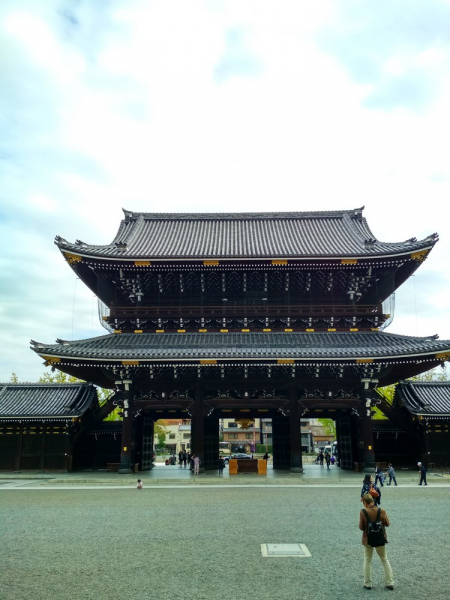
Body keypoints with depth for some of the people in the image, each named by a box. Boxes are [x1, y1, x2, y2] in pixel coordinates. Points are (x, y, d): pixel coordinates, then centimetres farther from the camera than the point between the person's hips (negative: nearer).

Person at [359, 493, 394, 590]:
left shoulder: (363, 512, -21)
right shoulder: (381, 511, -15)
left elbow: (361, 527, -15)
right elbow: (387, 524, -3)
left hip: (368, 540, -2)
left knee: (367, 561, 16)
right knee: (384, 560, 21)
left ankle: (368, 584, 22)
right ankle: (390, 583, 26)